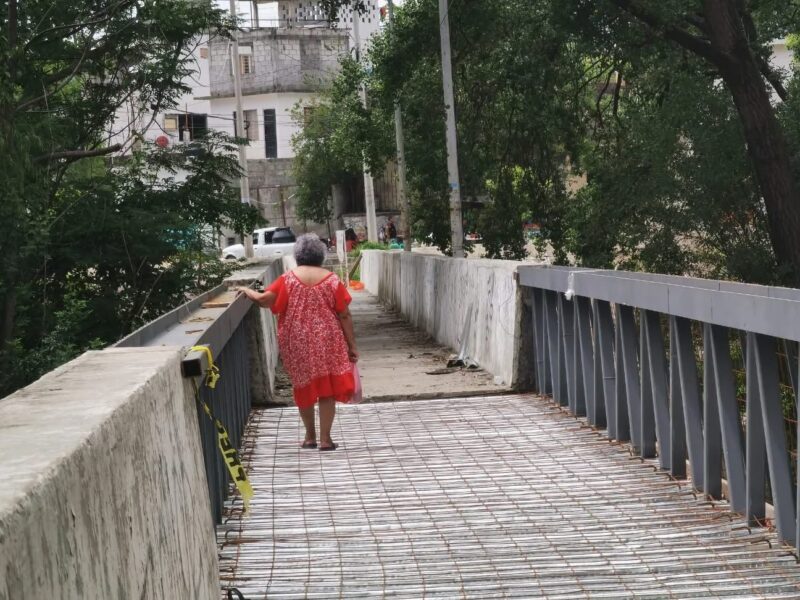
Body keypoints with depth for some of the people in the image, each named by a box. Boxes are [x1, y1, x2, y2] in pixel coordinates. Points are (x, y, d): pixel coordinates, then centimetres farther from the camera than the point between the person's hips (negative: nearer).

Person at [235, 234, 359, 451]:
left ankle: (310, 436, 23)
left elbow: (265, 300, -6)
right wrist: (352, 345, 2)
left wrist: (248, 292, 14)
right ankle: (325, 439, 4)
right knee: (327, 388, 4)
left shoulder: (288, 279, -2)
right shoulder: (331, 280, -3)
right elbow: (344, 316, -3)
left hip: (298, 342, 1)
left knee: (304, 386, 16)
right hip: (327, 341, -1)